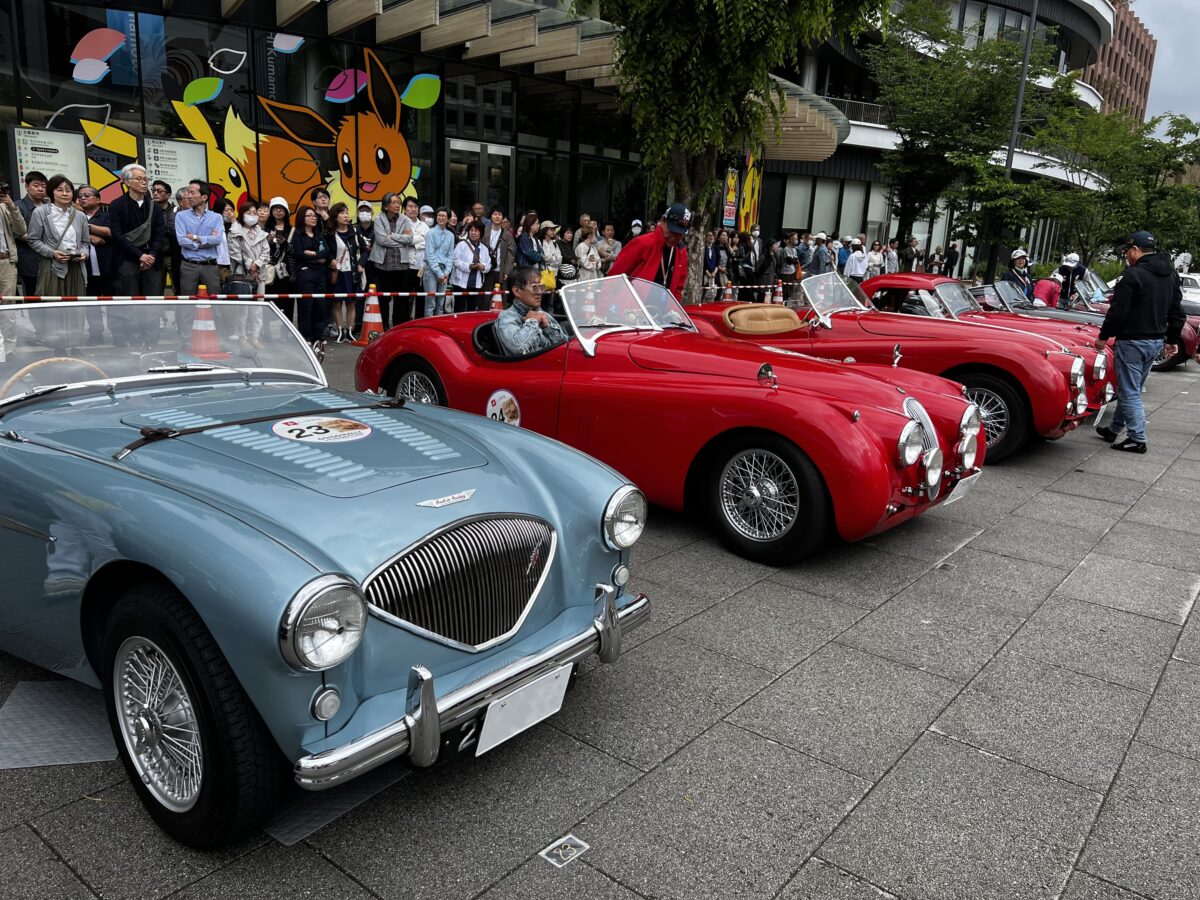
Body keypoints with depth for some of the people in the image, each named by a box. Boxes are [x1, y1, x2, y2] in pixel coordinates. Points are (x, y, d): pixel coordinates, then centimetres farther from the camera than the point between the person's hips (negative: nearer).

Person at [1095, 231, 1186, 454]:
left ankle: (1137, 440, -2)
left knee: (1129, 392, -2)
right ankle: (1114, 430, 29)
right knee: (1131, 389, 18)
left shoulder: (1134, 275, -17)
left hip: (1132, 341, -9)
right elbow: (1177, 312, 15)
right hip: (1156, 341, 9)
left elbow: (1118, 311, -18)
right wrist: (1173, 340, 22)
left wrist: (1103, 336, -7)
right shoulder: (1171, 275, 11)